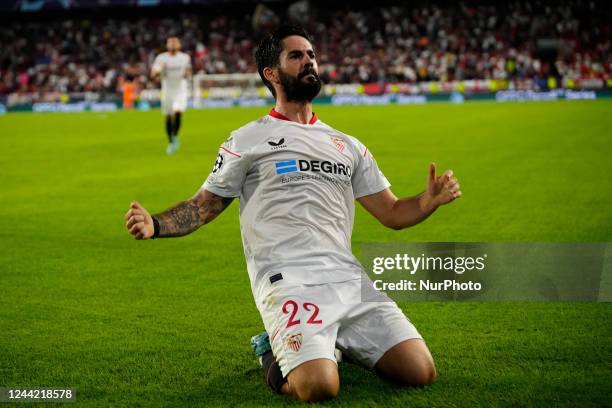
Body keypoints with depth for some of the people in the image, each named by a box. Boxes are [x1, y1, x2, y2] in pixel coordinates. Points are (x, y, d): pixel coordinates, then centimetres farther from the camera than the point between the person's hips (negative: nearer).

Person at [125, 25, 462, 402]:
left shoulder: (348, 145, 20)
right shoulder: (247, 140, 8)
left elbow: (392, 213, 20)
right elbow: (205, 205, 10)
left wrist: (431, 200, -1)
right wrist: (156, 225, -10)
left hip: (349, 279, 5)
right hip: (288, 282, -5)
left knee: (421, 371, -10)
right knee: (319, 386, -28)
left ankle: (333, 343, 16)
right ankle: (276, 356, 7)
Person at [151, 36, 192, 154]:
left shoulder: (185, 57, 4)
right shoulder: (161, 58, -1)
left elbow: (188, 73, 15)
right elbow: (153, 75, -5)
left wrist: (186, 73, -8)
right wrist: (159, 71, -26)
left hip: (180, 90, -1)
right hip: (167, 90, 1)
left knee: (177, 112, -22)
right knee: (168, 117, 6)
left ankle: (175, 137, -4)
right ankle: (171, 142, 21)